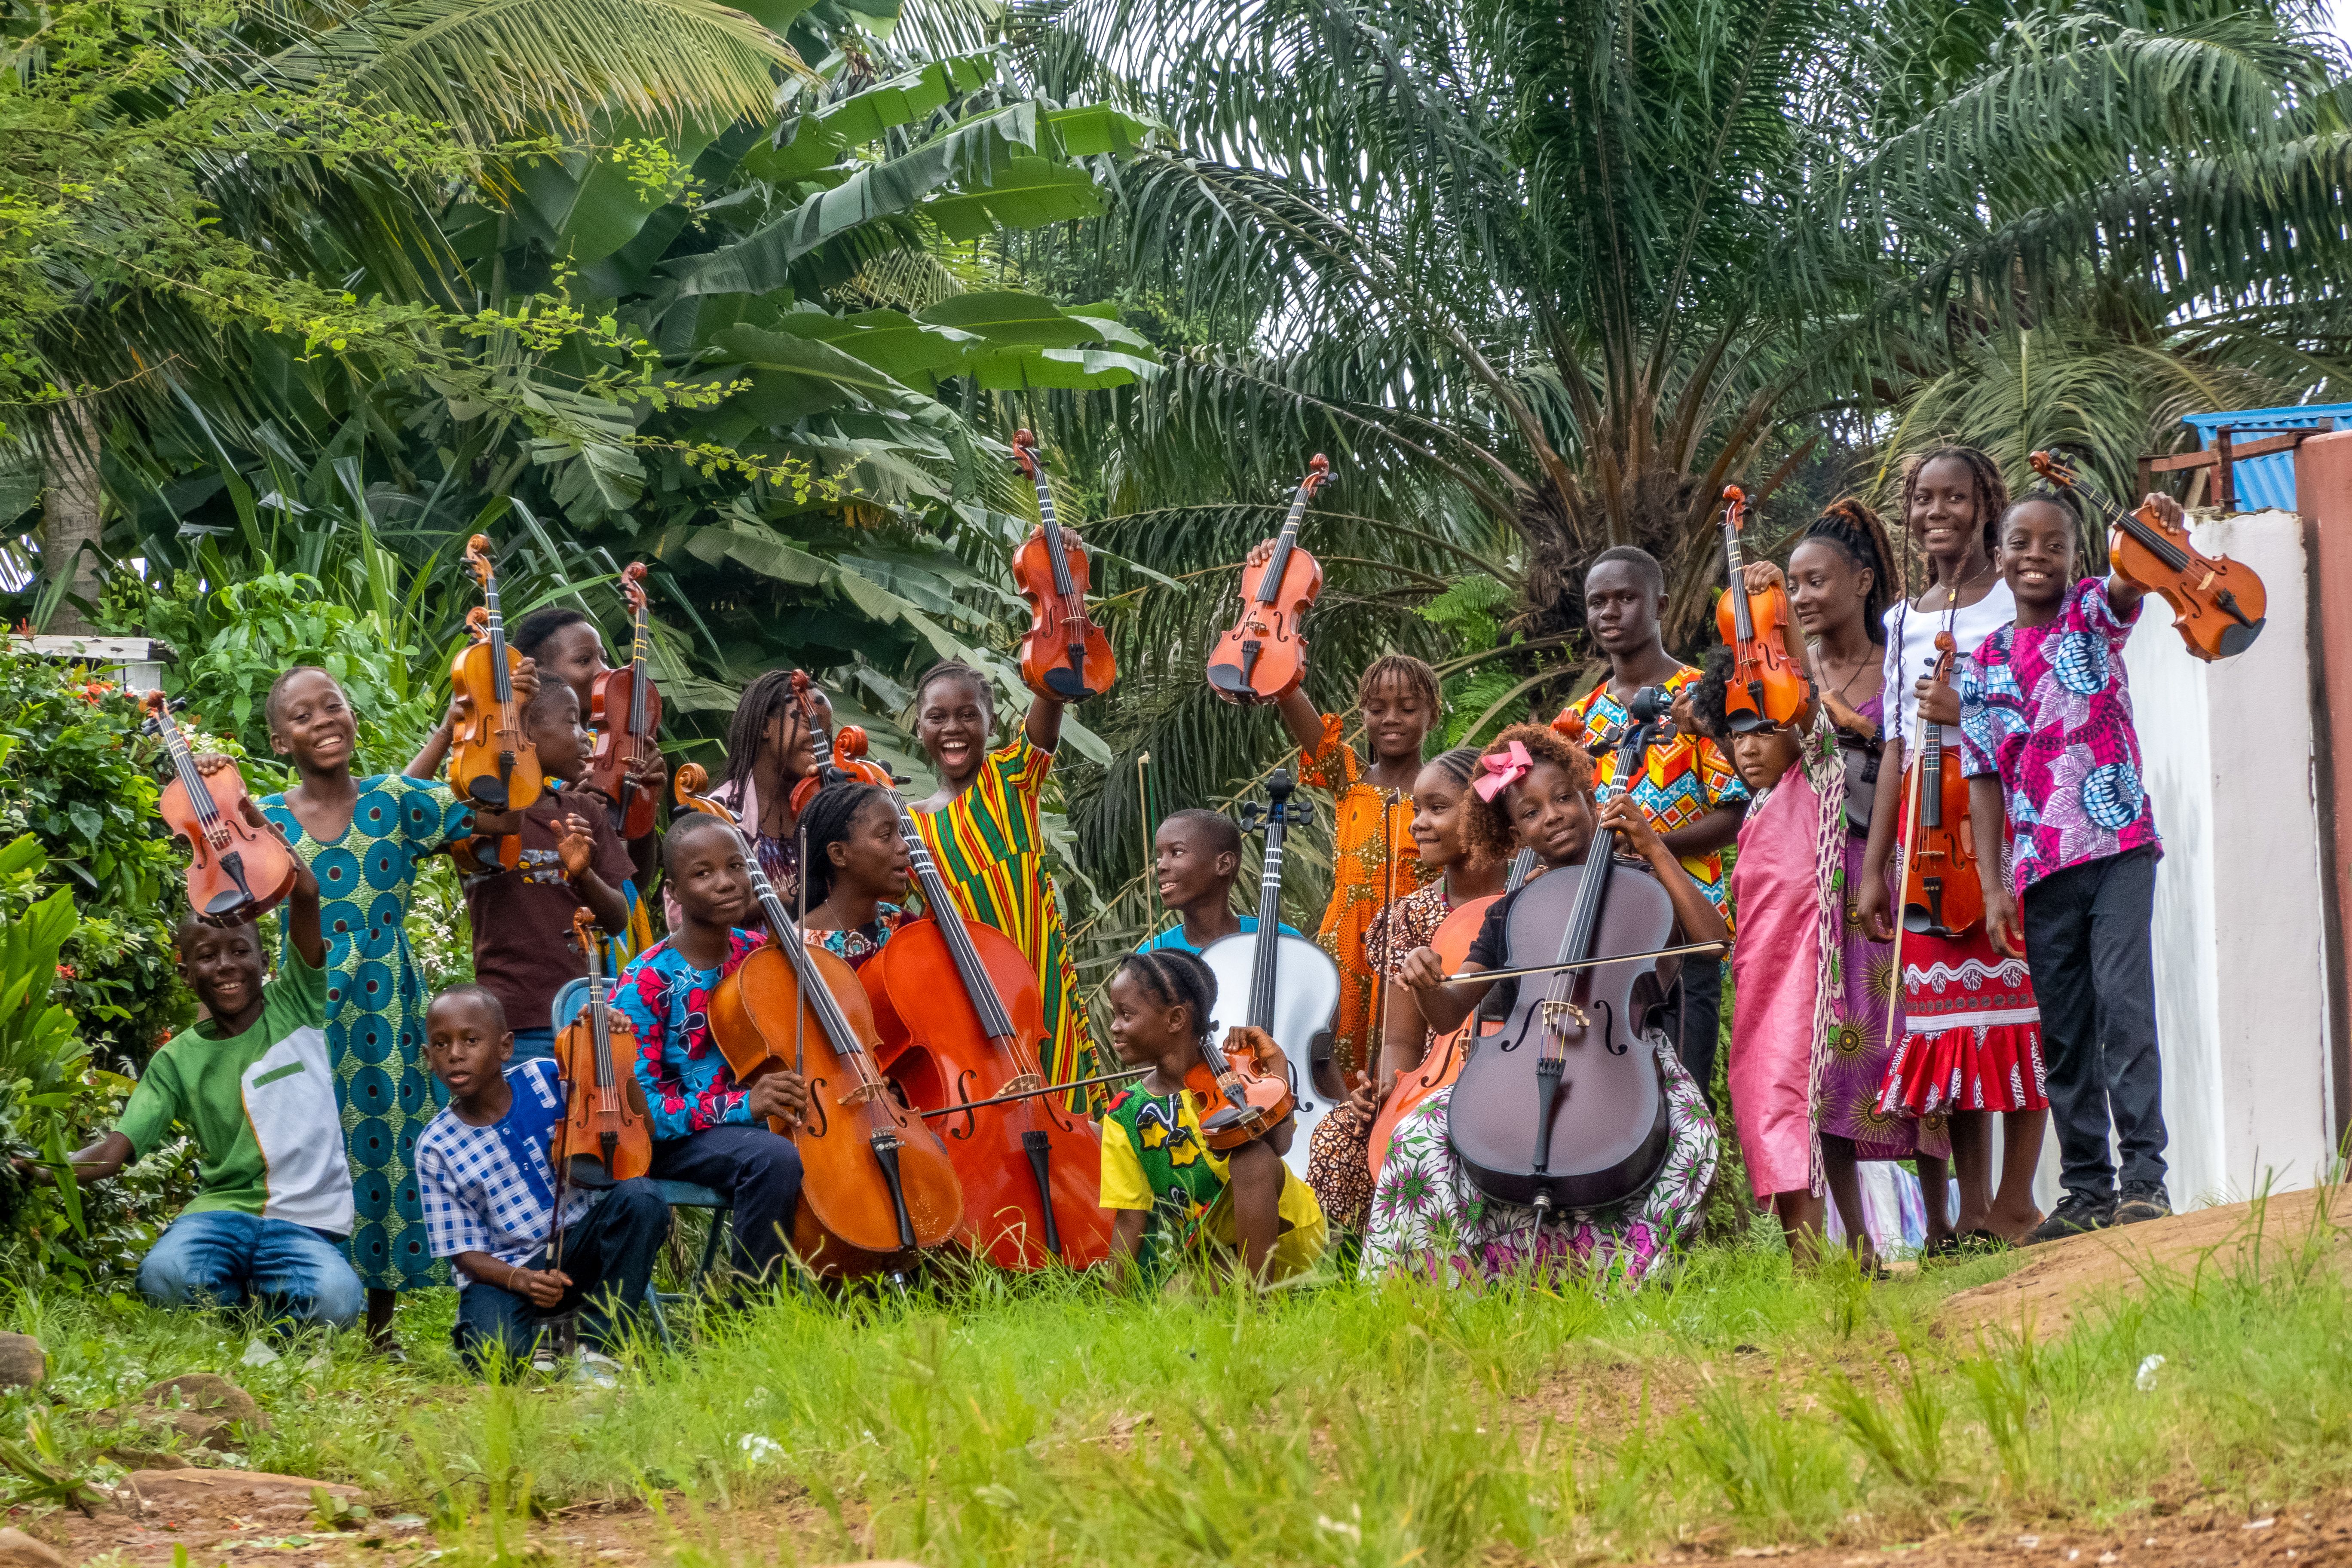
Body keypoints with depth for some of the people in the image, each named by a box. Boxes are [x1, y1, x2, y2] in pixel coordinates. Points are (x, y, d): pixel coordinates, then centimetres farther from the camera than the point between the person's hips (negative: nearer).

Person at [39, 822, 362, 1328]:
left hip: (307, 1220, -1)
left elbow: (305, 893, -8)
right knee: (166, 1274, -35)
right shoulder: (178, 1060, 7)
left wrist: (249, 816, -8)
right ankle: (235, 1317, 2)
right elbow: (115, 1149, -3)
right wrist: (47, 1169, -23)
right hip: (224, 1206, 1)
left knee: (335, 1300, -35)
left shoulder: (294, 1006, 4)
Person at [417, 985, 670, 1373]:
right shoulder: (436, 1148, -4)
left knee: (641, 1196, -28)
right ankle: (542, 1339, 6)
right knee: (493, 1353, -34)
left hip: (580, 1241, 2)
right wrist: (522, 1280, -23)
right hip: (505, 1270, -2)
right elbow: (465, 1252, -4)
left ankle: (600, 1347, -18)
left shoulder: (545, 1079, -2)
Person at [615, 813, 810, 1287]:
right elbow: (636, 1103, -17)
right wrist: (741, 1105, -26)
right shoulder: (646, 985, -13)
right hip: (674, 1139, -6)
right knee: (774, 1157, -36)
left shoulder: (759, 954, 5)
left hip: (755, 1120, 6)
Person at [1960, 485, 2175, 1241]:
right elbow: (1984, 779, 9)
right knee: (2064, 1033, 5)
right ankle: (2087, 1190, 10)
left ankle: (2145, 1176, -15)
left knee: (2124, 1002, -15)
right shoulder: (1984, 665, 10)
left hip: (2119, 845, -3)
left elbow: (2131, 582, -19)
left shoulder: (2094, 613, 5)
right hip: (2040, 866, 3)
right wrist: (1993, 887, 1)